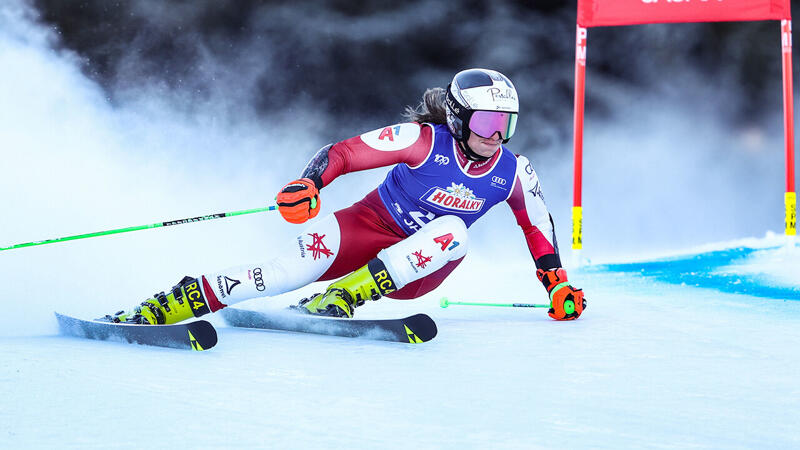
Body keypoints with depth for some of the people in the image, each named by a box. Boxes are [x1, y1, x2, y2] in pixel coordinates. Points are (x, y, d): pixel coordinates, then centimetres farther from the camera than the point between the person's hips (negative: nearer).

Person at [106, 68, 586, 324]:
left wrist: (558, 282, 5)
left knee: (453, 230, -31)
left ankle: (344, 297, -37)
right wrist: (308, 185, -34)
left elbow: (538, 225, 13)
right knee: (308, 256, -33)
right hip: (370, 228, -3)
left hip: (417, 267, 3)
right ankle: (171, 306, -36)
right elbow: (341, 153, -16)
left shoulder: (514, 172, -5)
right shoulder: (426, 139, -16)